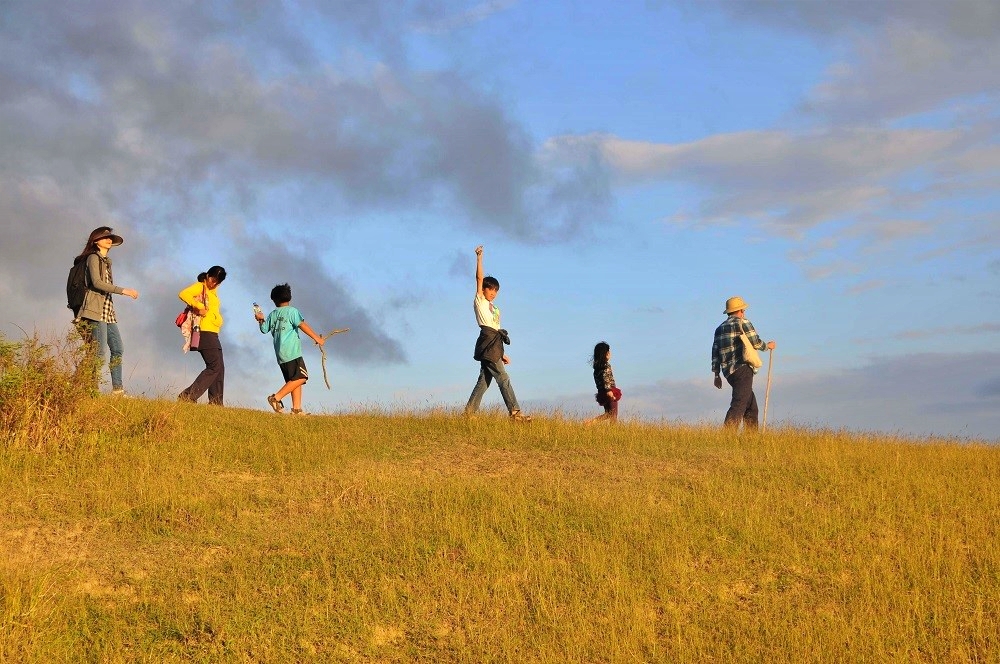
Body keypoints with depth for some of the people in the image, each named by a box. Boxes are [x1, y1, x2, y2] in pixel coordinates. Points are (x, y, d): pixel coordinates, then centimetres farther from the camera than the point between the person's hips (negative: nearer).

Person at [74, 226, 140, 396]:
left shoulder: (106, 261, 22)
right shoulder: (94, 257, -2)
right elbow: (96, 282, -15)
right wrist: (124, 291, -18)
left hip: (108, 311, 9)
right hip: (96, 309, -9)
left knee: (118, 349, 4)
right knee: (99, 351, -13)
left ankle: (117, 389, 4)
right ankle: (92, 389, -13)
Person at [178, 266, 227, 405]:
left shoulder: (213, 292, 23)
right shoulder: (200, 286, -3)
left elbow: (215, 312, 16)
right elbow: (183, 294, -21)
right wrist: (199, 307, -24)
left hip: (213, 334, 9)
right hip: (205, 332, -9)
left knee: (219, 368, 7)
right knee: (214, 366, -15)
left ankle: (216, 403, 7)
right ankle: (187, 396, -17)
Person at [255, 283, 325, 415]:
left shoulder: (272, 315, 15)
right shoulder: (291, 311, -3)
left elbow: (264, 329, 24)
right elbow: (302, 325, -14)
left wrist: (261, 320, 40)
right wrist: (316, 338, -14)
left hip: (280, 355, 8)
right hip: (292, 352, -8)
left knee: (294, 380, 9)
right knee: (300, 377, -11)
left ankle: (296, 409, -1)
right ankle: (276, 398, -17)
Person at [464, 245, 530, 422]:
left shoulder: (495, 309, 25)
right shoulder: (480, 301, 5)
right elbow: (479, 278, -5)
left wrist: (502, 354, 17)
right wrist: (479, 257, -8)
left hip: (494, 344, 8)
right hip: (487, 342, -8)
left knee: (484, 380, 7)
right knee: (503, 378, -13)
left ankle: (469, 412, 10)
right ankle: (515, 412, -17)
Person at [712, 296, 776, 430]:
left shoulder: (720, 328, 19)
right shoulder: (743, 323, -2)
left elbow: (715, 352, 17)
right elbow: (756, 343, -8)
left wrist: (717, 375, 19)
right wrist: (768, 346, 13)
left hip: (729, 372, 8)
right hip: (742, 368, -8)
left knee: (751, 404, 17)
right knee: (739, 403, -15)